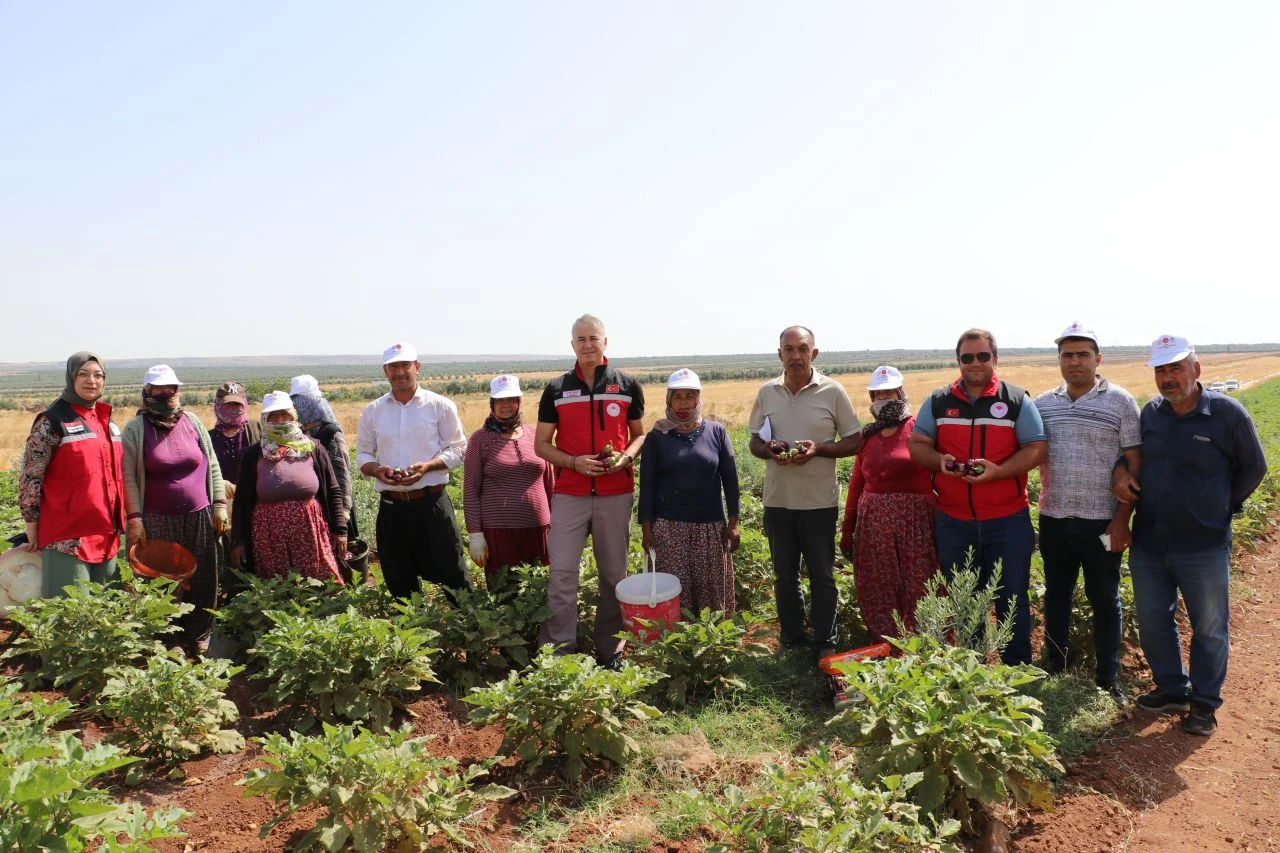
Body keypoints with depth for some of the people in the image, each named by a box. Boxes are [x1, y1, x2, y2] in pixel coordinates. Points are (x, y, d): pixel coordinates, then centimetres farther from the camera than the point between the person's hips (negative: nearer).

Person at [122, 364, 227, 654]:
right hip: (158, 522, -3)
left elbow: (212, 466, 9)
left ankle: (198, 642, 22)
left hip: (199, 519, 3)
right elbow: (129, 477, -5)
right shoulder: (135, 429, -3)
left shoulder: (192, 421, 6)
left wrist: (219, 505, 5)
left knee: (202, 584, 7)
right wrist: (135, 519, -10)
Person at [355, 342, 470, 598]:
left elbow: (457, 449, 0)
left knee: (451, 574, -2)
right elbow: (363, 454, 14)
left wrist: (426, 467, -17)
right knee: (399, 581, 12)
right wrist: (376, 470, -9)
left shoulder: (440, 406, 0)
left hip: (431, 502, -3)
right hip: (391, 506, 3)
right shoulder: (373, 411, 9)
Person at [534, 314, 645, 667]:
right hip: (569, 495, 0)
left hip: (616, 495, 1)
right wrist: (573, 462, -12)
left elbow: (639, 434, 12)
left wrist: (627, 457, -10)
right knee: (561, 575, -3)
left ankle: (610, 649, 22)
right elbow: (542, 444, 6)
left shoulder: (628, 386, 4)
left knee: (614, 574, 9)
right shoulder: (556, 390, 3)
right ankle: (558, 651, 7)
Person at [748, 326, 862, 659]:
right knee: (784, 576, 14)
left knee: (822, 576, 7)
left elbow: (855, 442, -1)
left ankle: (824, 644, 21)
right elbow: (754, 442, 10)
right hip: (777, 500, 3)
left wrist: (819, 449, -18)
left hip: (819, 502, -3)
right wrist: (769, 451, -13)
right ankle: (790, 641, 28)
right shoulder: (766, 393, 3)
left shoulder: (833, 391, -5)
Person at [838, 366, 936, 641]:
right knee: (877, 593, 8)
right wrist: (847, 530, 14)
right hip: (873, 522, 4)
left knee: (918, 591, 1)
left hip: (915, 521, -4)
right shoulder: (867, 435, 11)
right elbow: (856, 484, 14)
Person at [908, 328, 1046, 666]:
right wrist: (939, 460, -15)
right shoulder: (938, 401, 6)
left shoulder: (1017, 400, 0)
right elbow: (917, 444, 6)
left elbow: (1036, 449, -4)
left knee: (1012, 601, 8)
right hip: (954, 522, 2)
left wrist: (998, 471, -21)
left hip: (1008, 521, -2)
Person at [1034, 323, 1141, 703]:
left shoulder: (1120, 402, -5)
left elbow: (1133, 465, -6)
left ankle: (1107, 681, 21)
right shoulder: (1042, 404, 5)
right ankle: (1053, 671, 28)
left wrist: (1122, 519, -11)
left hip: (1101, 521, -3)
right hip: (1054, 519, 3)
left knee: (1104, 600, 8)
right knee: (1056, 596, 14)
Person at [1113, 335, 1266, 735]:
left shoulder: (1227, 413, -9)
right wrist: (1121, 469, -3)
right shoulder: (1150, 413, 2)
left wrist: (1222, 507, 3)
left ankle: (1205, 703, 25)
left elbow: (1253, 468, 3)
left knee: (1209, 628, 9)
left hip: (1204, 546, -4)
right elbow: (1131, 453, 18)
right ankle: (1172, 689, 33)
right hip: (1148, 542, 4)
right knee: (1152, 622, 14)